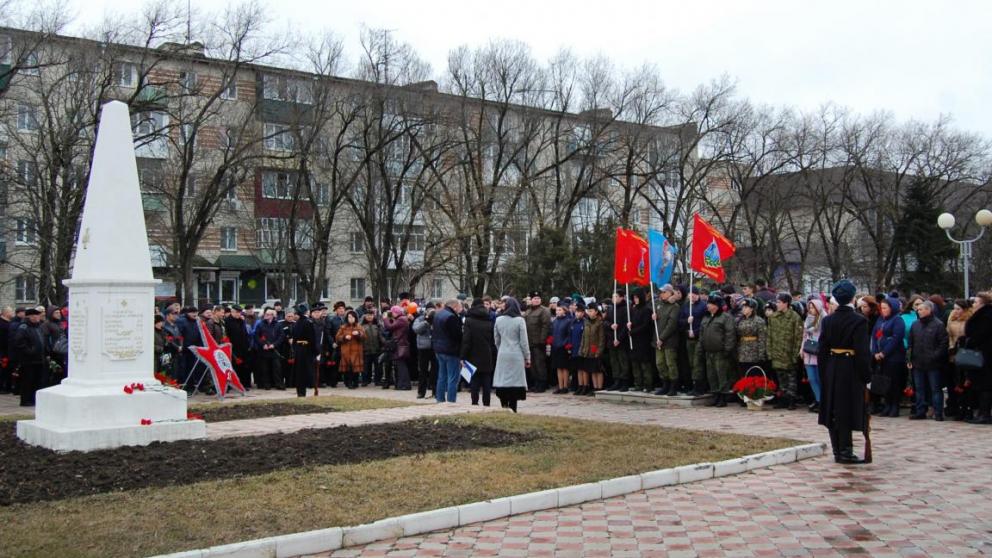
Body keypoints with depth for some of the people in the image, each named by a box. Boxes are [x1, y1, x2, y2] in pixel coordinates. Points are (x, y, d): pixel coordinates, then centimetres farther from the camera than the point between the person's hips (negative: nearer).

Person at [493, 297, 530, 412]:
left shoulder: (498, 320, 3)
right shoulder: (520, 320, -6)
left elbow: (496, 340, 10)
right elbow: (524, 341, -4)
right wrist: (527, 357, 5)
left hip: (502, 355, 3)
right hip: (516, 355, -3)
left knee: (502, 381, 7)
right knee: (515, 382, 0)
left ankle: (504, 407, 9)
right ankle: (512, 409, -2)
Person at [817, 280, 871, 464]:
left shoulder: (827, 320, 1)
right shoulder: (859, 321, -13)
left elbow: (821, 349, 3)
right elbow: (862, 351, -15)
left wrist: (824, 373, 11)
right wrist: (866, 375, -7)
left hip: (831, 370, 5)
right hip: (851, 370, -5)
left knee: (834, 411, 11)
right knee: (848, 410, 1)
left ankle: (838, 451, 17)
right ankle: (845, 451, 1)